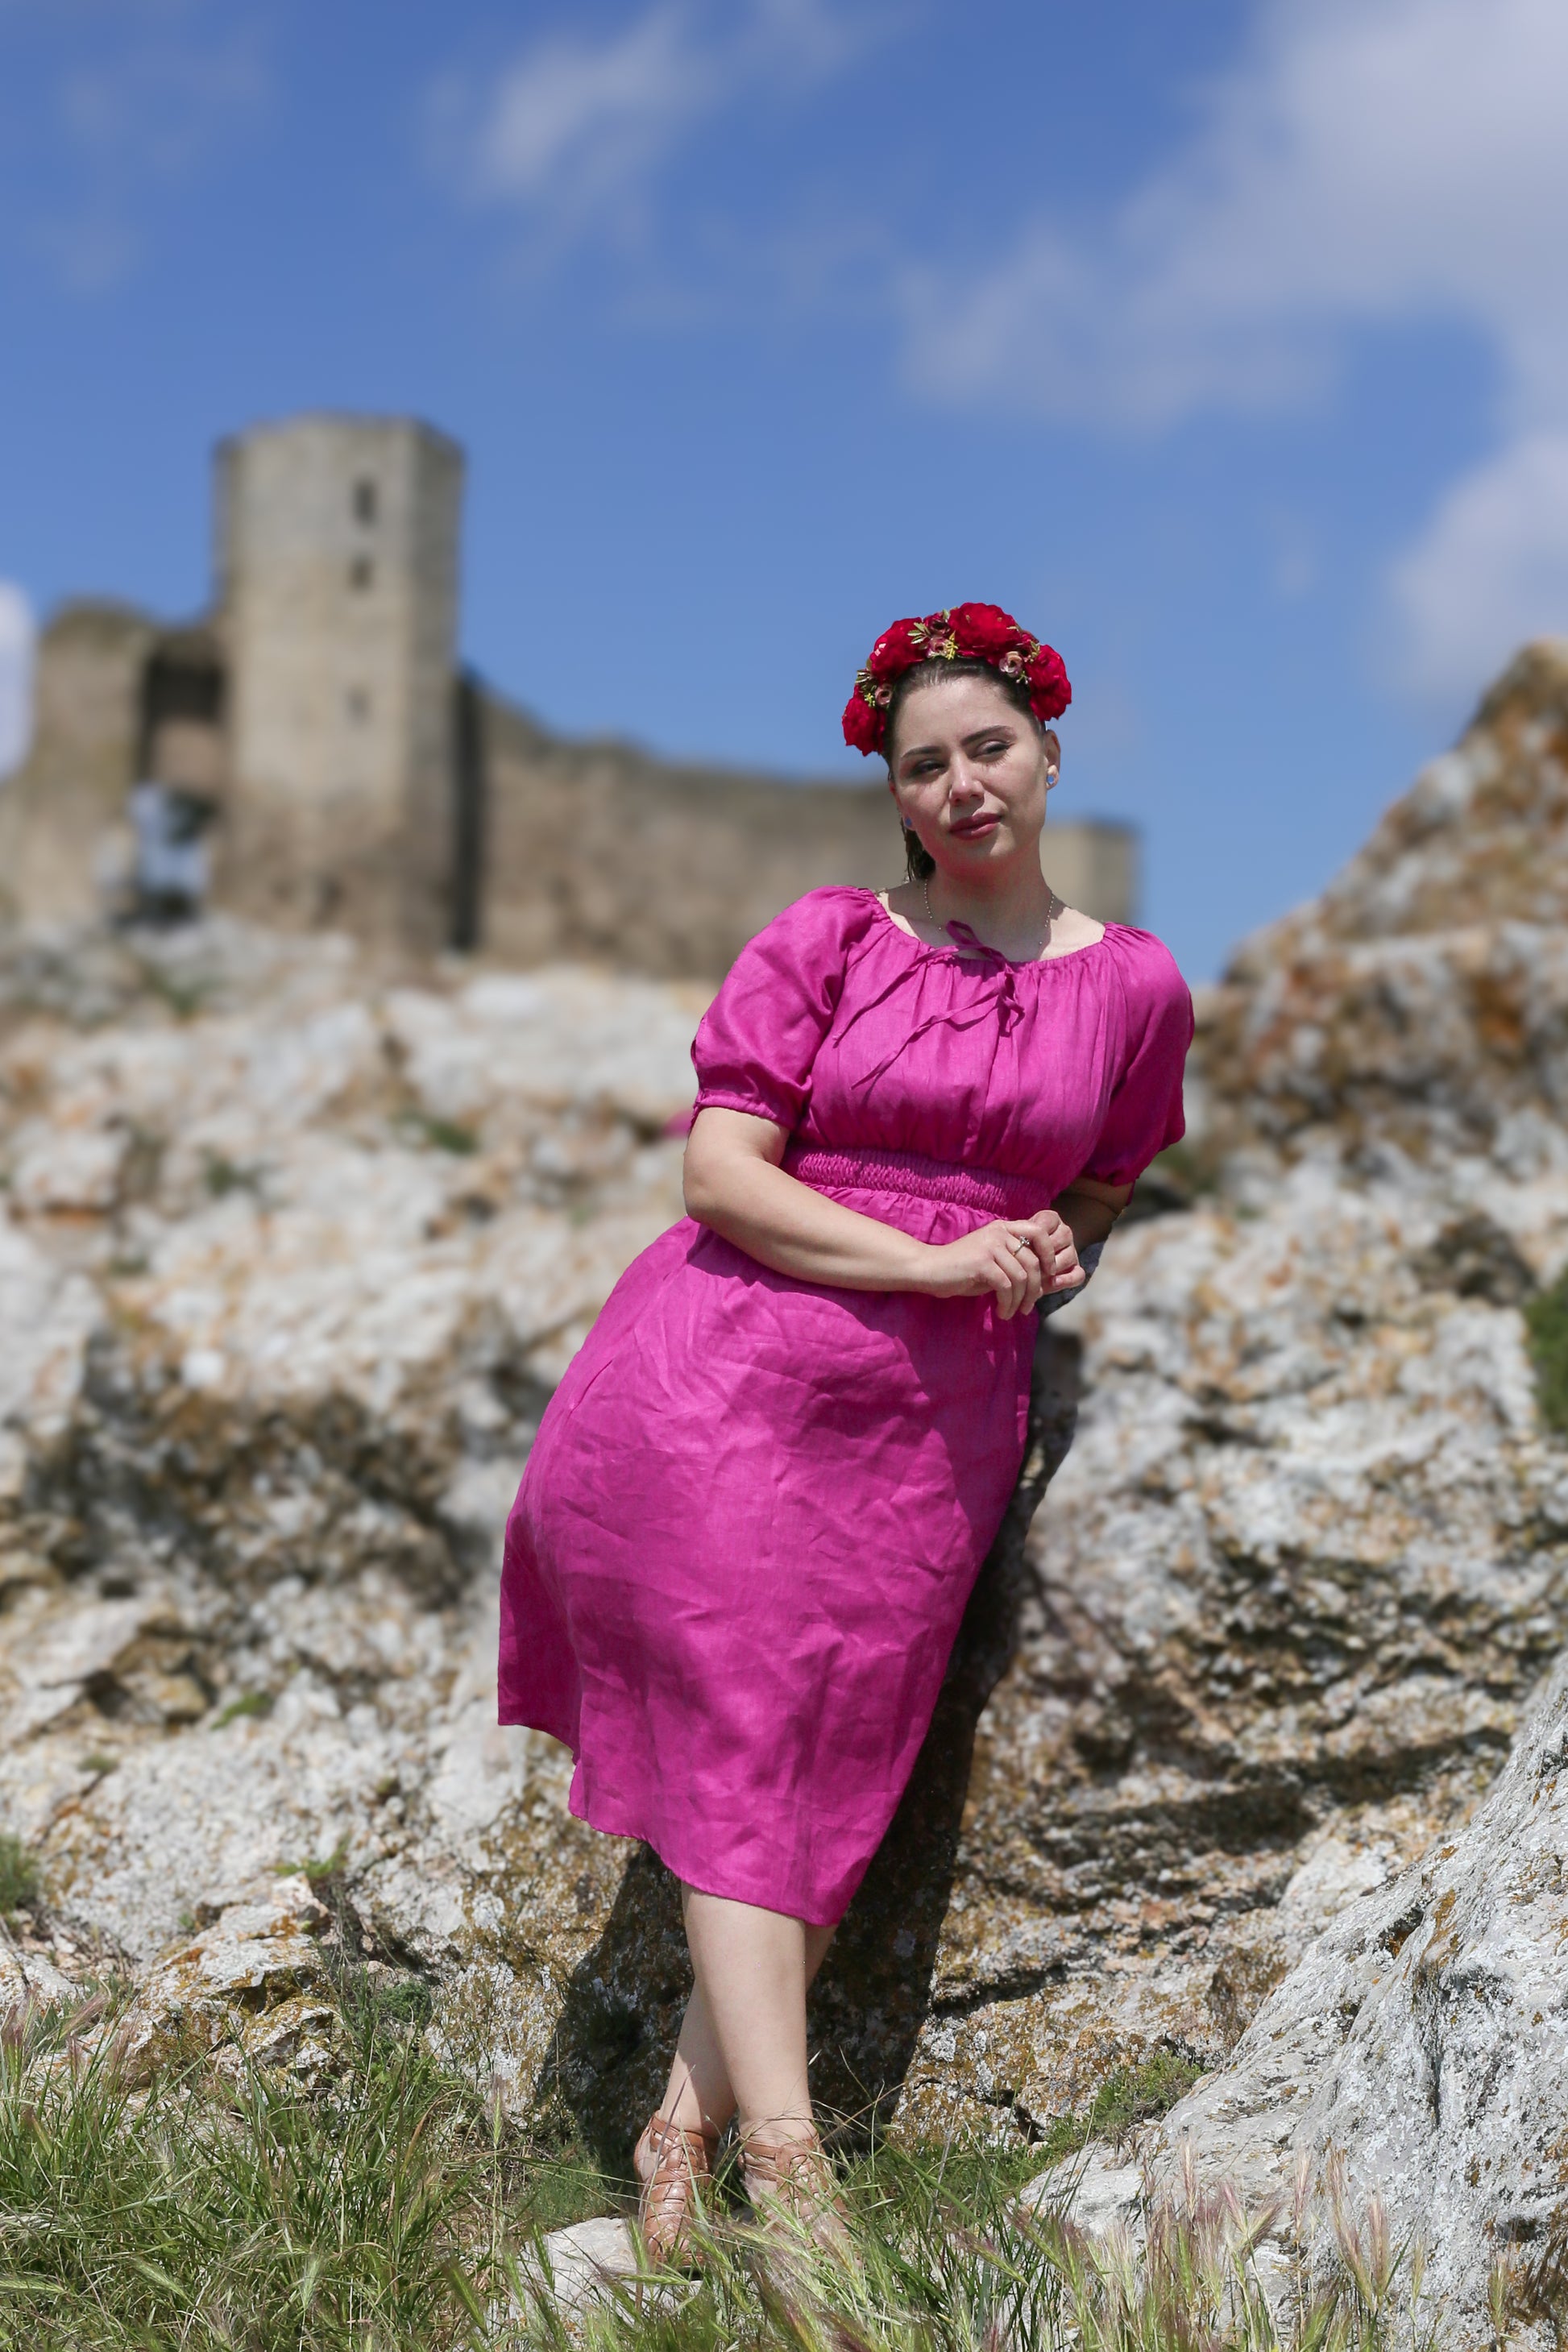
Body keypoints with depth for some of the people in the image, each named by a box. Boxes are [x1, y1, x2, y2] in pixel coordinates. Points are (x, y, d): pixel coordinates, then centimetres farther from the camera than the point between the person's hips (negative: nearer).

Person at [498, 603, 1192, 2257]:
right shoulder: (823, 941, 3)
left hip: (941, 1412, 2)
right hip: (731, 1372, -2)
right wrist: (930, 1259, -14)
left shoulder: (1134, 986, 10)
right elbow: (720, 1167, -5)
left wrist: (1061, 1243, 4)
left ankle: (687, 2121, 7)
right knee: (737, 1735, -8)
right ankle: (782, 2147, -8)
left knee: (834, 1756, -1)